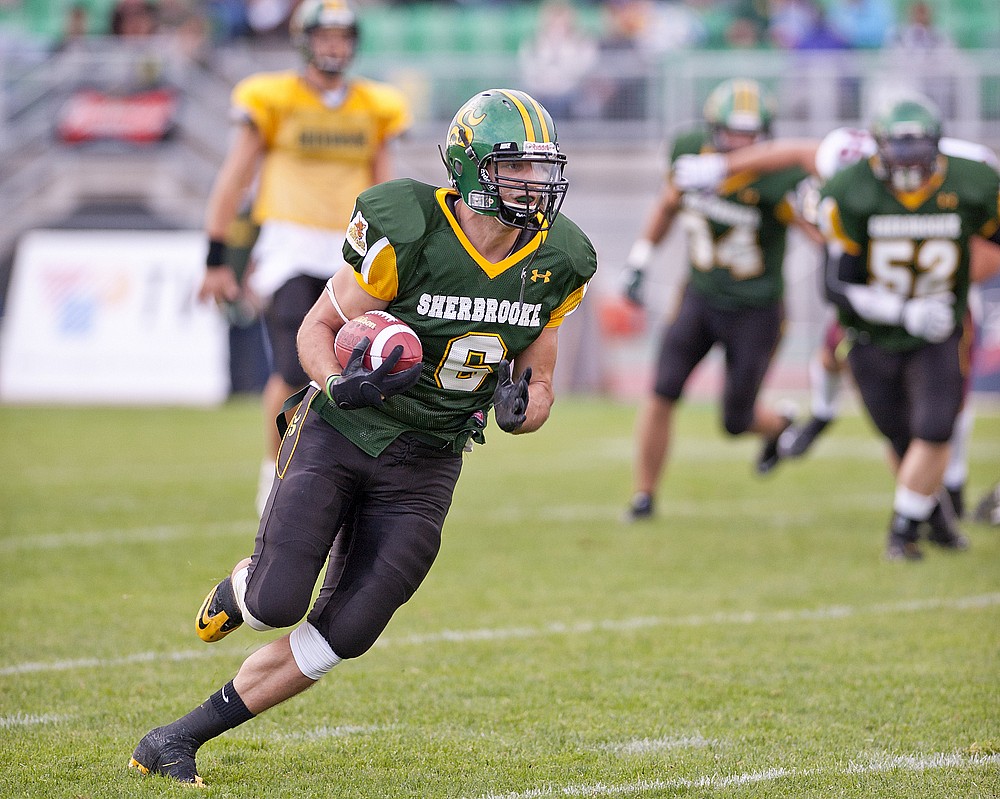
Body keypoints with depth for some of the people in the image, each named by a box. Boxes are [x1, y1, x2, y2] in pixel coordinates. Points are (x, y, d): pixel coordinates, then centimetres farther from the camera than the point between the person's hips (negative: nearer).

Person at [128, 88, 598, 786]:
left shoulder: (556, 263, -3)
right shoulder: (407, 234, -17)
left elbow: (540, 387, 9)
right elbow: (317, 330, -6)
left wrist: (522, 407, -15)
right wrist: (342, 385, -28)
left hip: (424, 467, 4)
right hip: (340, 436, -3)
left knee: (339, 637, -5)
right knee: (279, 606, -16)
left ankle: (185, 735, 8)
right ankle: (241, 589, 23)